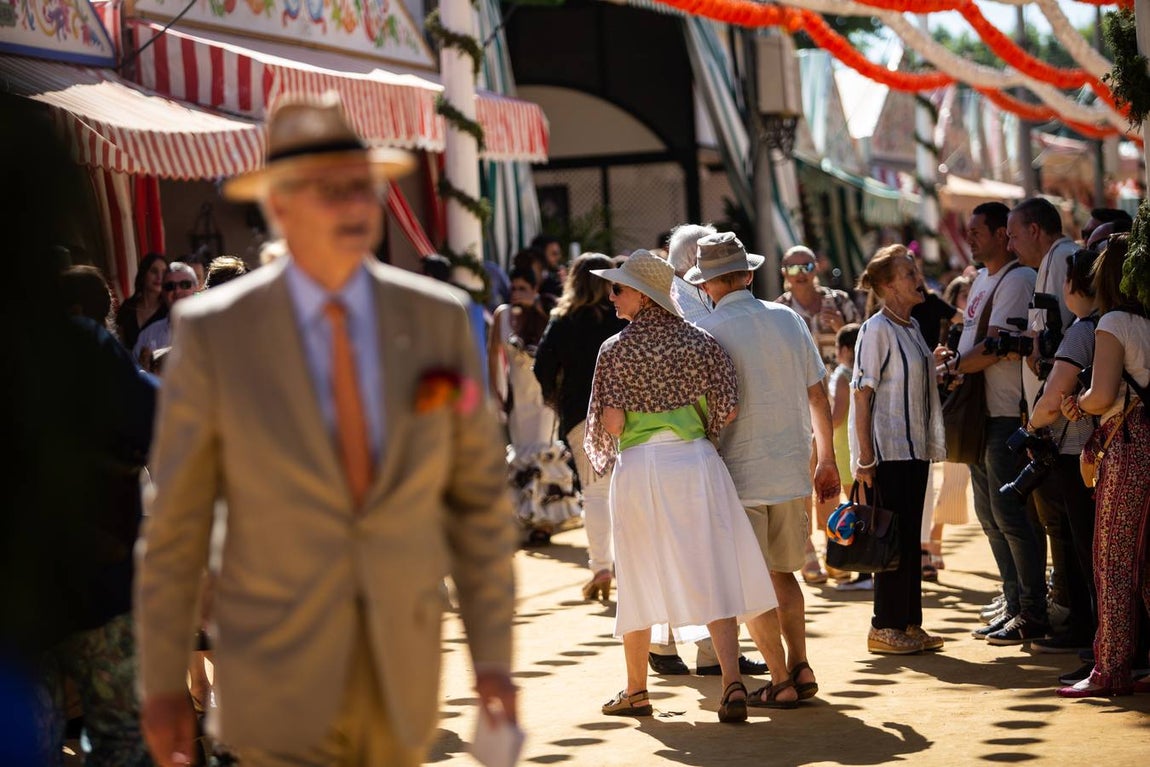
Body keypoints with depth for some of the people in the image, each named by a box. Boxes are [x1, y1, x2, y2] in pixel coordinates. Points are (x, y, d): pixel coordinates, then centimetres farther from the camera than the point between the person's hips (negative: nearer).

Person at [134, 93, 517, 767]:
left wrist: (494, 659, 0)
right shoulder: (214, 334, -11)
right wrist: (162, 684, -1)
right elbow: (175, 521, -4)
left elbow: (478, 495, 3)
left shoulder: (438, 320, -4)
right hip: (278, 679, -3)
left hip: (401, 674, 4)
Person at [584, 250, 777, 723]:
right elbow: (727, 409, -3)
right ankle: (733, 682, -14)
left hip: (639, 467, -1)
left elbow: (611, 421, -10)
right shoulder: (698, 341, 4)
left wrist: (606, 451, 11)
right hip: (696, 462, 1)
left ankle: (636, 691, 21)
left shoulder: (616, 349, -2)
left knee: (640, 579, 11)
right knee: (711, 577, 0)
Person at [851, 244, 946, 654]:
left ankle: (909, 624, 16)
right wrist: (865, 457, -19)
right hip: (888, 451, -8)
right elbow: (862, 394, -15)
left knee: (910, 539, 11)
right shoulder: (877, 329, -12)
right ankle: (884, 628, 2)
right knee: (894, 539, -5)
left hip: (915, 448, 8)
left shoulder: (912, 327, 13)